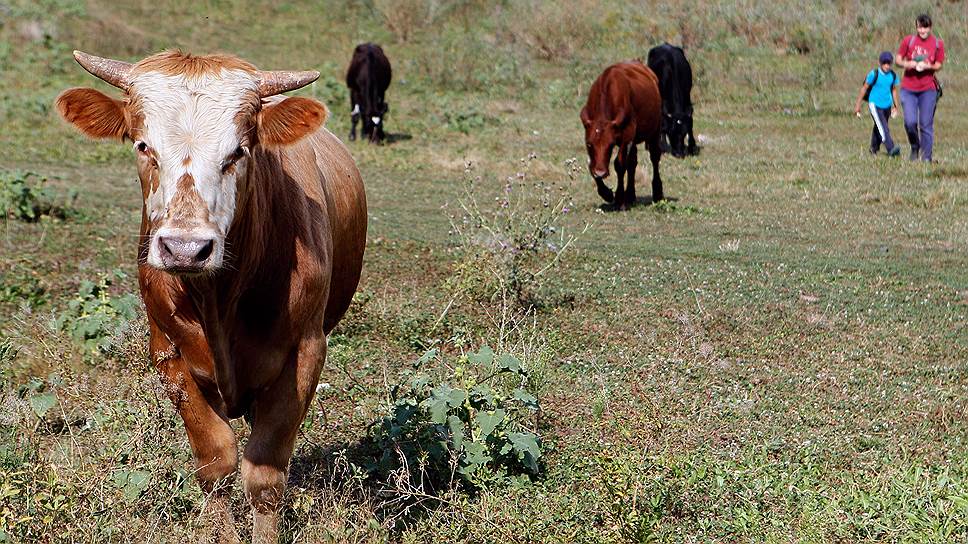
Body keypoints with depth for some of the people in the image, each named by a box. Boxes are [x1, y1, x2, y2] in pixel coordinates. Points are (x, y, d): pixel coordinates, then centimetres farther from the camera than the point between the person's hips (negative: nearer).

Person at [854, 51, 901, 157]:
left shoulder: (893, 75, 3)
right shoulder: (874, 74, -11)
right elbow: (864, 88, -5)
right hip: (874, 104, -5)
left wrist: (895, 106, 20)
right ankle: (890, 149, -27)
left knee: (878, 128, 16)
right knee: (883, 128, -17)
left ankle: (874, 149, 32)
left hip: (887, 105, 5)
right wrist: (858, 104, -3)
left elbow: (894, 90, 16)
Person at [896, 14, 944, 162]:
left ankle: (926, 156, 4)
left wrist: (927, 66, -15)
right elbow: (898, 59, 6)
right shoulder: (908, 41, 2)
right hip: (908, 88, 0)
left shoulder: (938, 43, 2)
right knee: (910, 122, -11)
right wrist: (907, 64, -16)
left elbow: (938, 65, 6)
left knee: (926, 124, -3)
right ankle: (915, 147, 17)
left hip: (928, 89, 0)